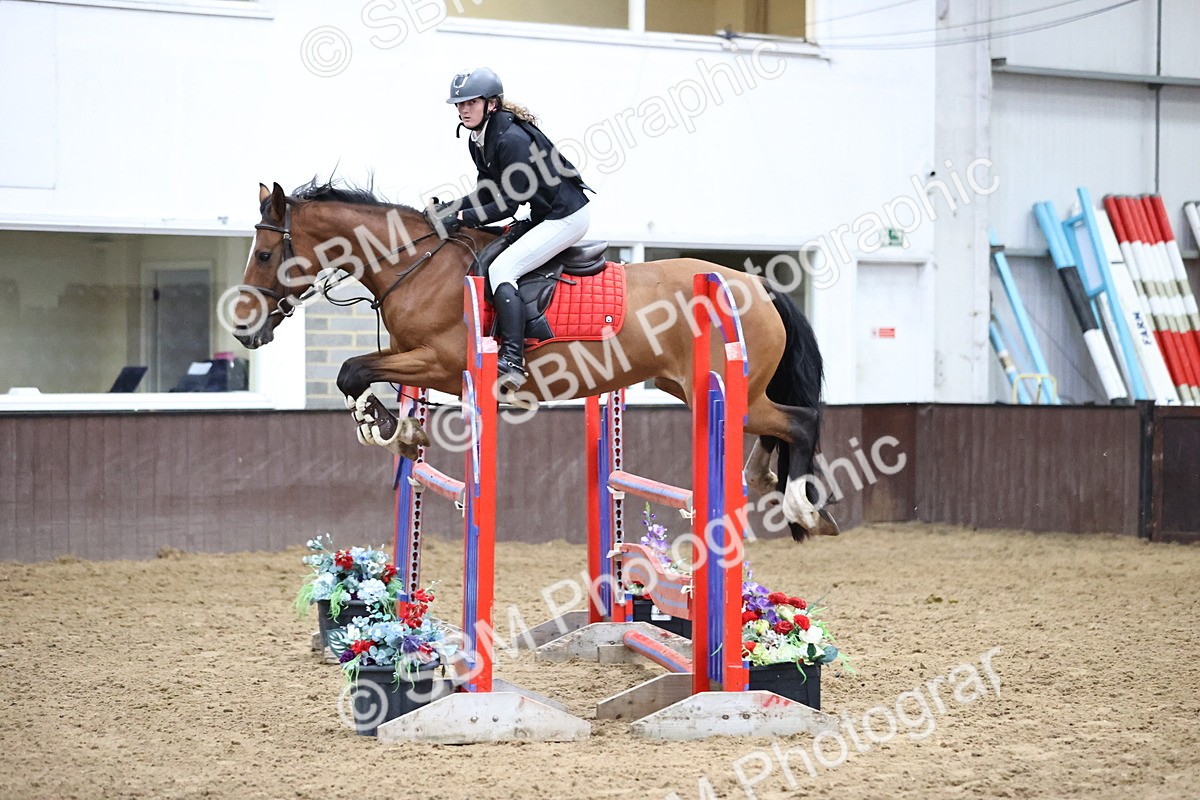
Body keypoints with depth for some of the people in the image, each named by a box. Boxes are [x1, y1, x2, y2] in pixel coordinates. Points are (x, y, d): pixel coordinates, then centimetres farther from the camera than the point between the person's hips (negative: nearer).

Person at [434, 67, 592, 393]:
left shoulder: (511, 139, -24)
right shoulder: (478, 140, 5)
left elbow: (508, 204, -23)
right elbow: (488, 193, 12)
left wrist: (462, 217, -22)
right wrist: (450, 208, -2)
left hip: (567, 216, -11)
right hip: (544, 217, 11)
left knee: (501, 269, -21)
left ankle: (512, 362, -28)